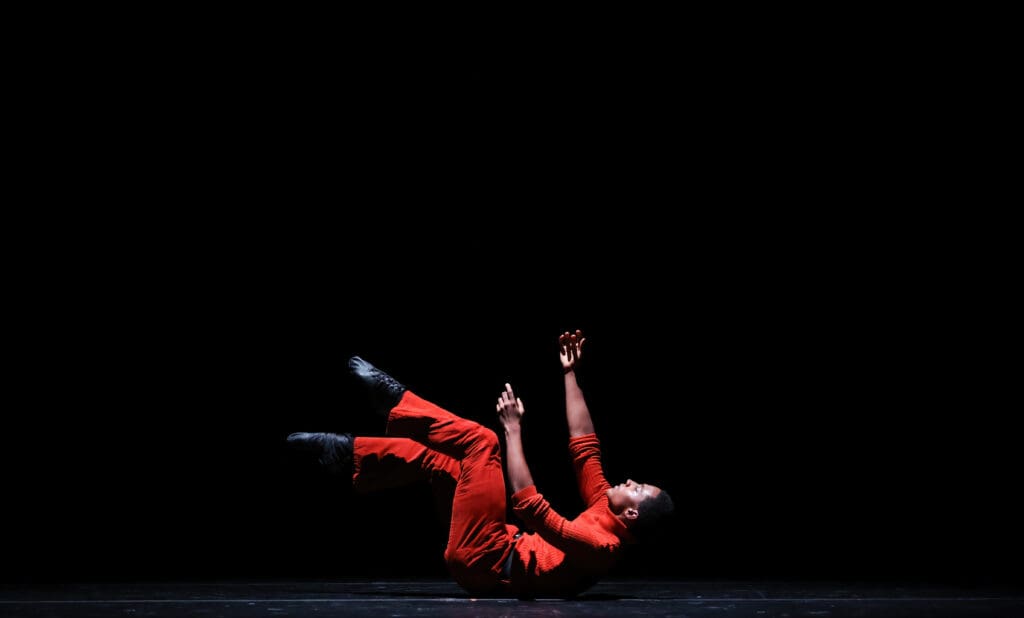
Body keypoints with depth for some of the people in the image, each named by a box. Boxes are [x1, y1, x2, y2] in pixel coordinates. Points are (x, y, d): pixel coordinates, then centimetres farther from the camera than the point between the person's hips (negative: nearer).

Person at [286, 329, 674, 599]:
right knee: (428, 455, 13)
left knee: (482, 441, -10)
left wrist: (513, 429, -28)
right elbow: (583, 446, 10)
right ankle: (347, 453, 21)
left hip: (484, 562, -9)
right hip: (494, 561, 9)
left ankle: (396, 400, 3)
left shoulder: (600, 544, -23)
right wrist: (569, 374, 10)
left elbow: (530, 507, -31)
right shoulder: (604, 513, 5)